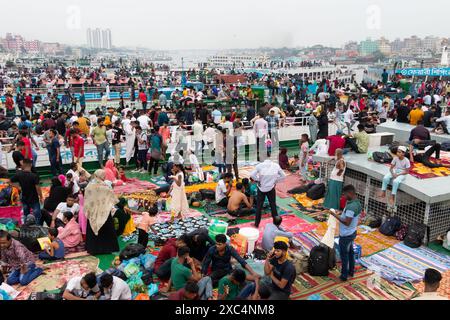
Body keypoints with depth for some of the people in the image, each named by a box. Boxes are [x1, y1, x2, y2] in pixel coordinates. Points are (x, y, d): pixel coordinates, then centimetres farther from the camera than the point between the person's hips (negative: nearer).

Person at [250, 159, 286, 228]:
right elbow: (283, 175, 3)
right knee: (273, 205, 13)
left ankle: (256, 224, 16)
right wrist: (275, 181, 6)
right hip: (271, 188, 1)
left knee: (259, 206, 9)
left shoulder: (260, 165, -9)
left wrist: (258, 180, -3)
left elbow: (252, 175, -15)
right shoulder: (276, 165, -2)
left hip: (261, 188, -1)